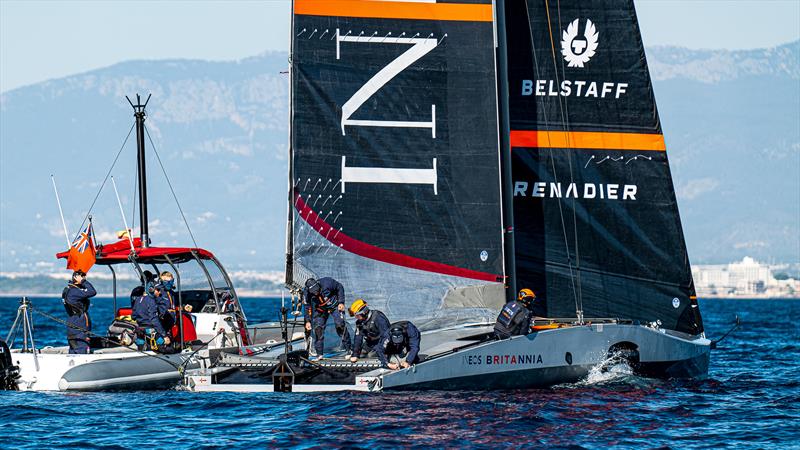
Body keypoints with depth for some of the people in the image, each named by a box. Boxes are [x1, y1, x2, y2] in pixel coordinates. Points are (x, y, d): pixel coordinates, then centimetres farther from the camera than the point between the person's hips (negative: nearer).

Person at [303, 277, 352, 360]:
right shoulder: (307, 293, -23)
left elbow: (340, 287, -12)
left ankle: (349, 349, -2)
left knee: (340, 325, -14)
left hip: (335, 306, -2)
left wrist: (341, 302, -14)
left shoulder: (327, 283, -31)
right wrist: (308, 321, -11)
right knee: (318, 328, -10)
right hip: (321, 309, 2)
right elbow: (307, 307, -8)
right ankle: (319, 353, -1)